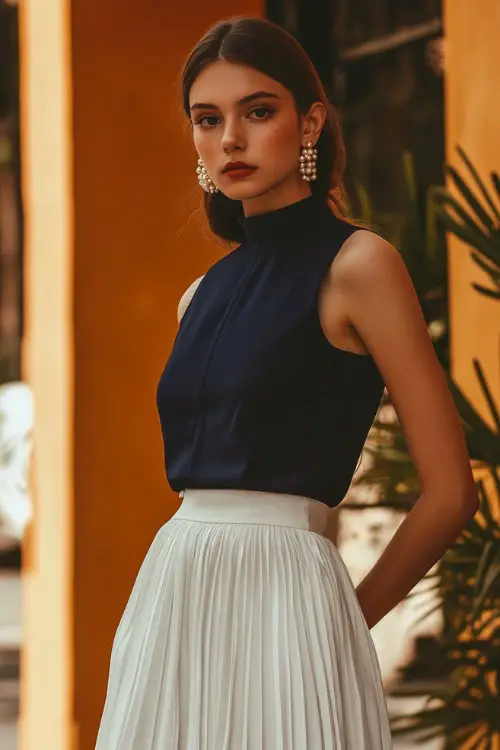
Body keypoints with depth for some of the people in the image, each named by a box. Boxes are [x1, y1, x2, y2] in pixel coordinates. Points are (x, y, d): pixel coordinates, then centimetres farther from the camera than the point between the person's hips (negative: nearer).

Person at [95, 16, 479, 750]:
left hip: (282, 599, -6)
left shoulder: (357, 265, -5)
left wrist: (344, 620, 2)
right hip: (171, 603, 6)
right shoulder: (203, 296, 14)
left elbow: (450, 492, -7)